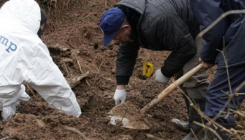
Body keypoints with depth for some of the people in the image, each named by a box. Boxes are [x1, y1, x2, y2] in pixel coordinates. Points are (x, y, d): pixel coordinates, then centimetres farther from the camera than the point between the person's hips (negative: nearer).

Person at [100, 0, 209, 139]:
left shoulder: (156, 21, -39)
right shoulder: (127, 18, -9)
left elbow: (186, 48, -29)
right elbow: (126, 53, 2)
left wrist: (165, 72, -16)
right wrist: (121, 86, 0)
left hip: (200, 26, -9)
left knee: (192, 76, -18)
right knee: (181, 73, 11)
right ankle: (193, 122, 21)